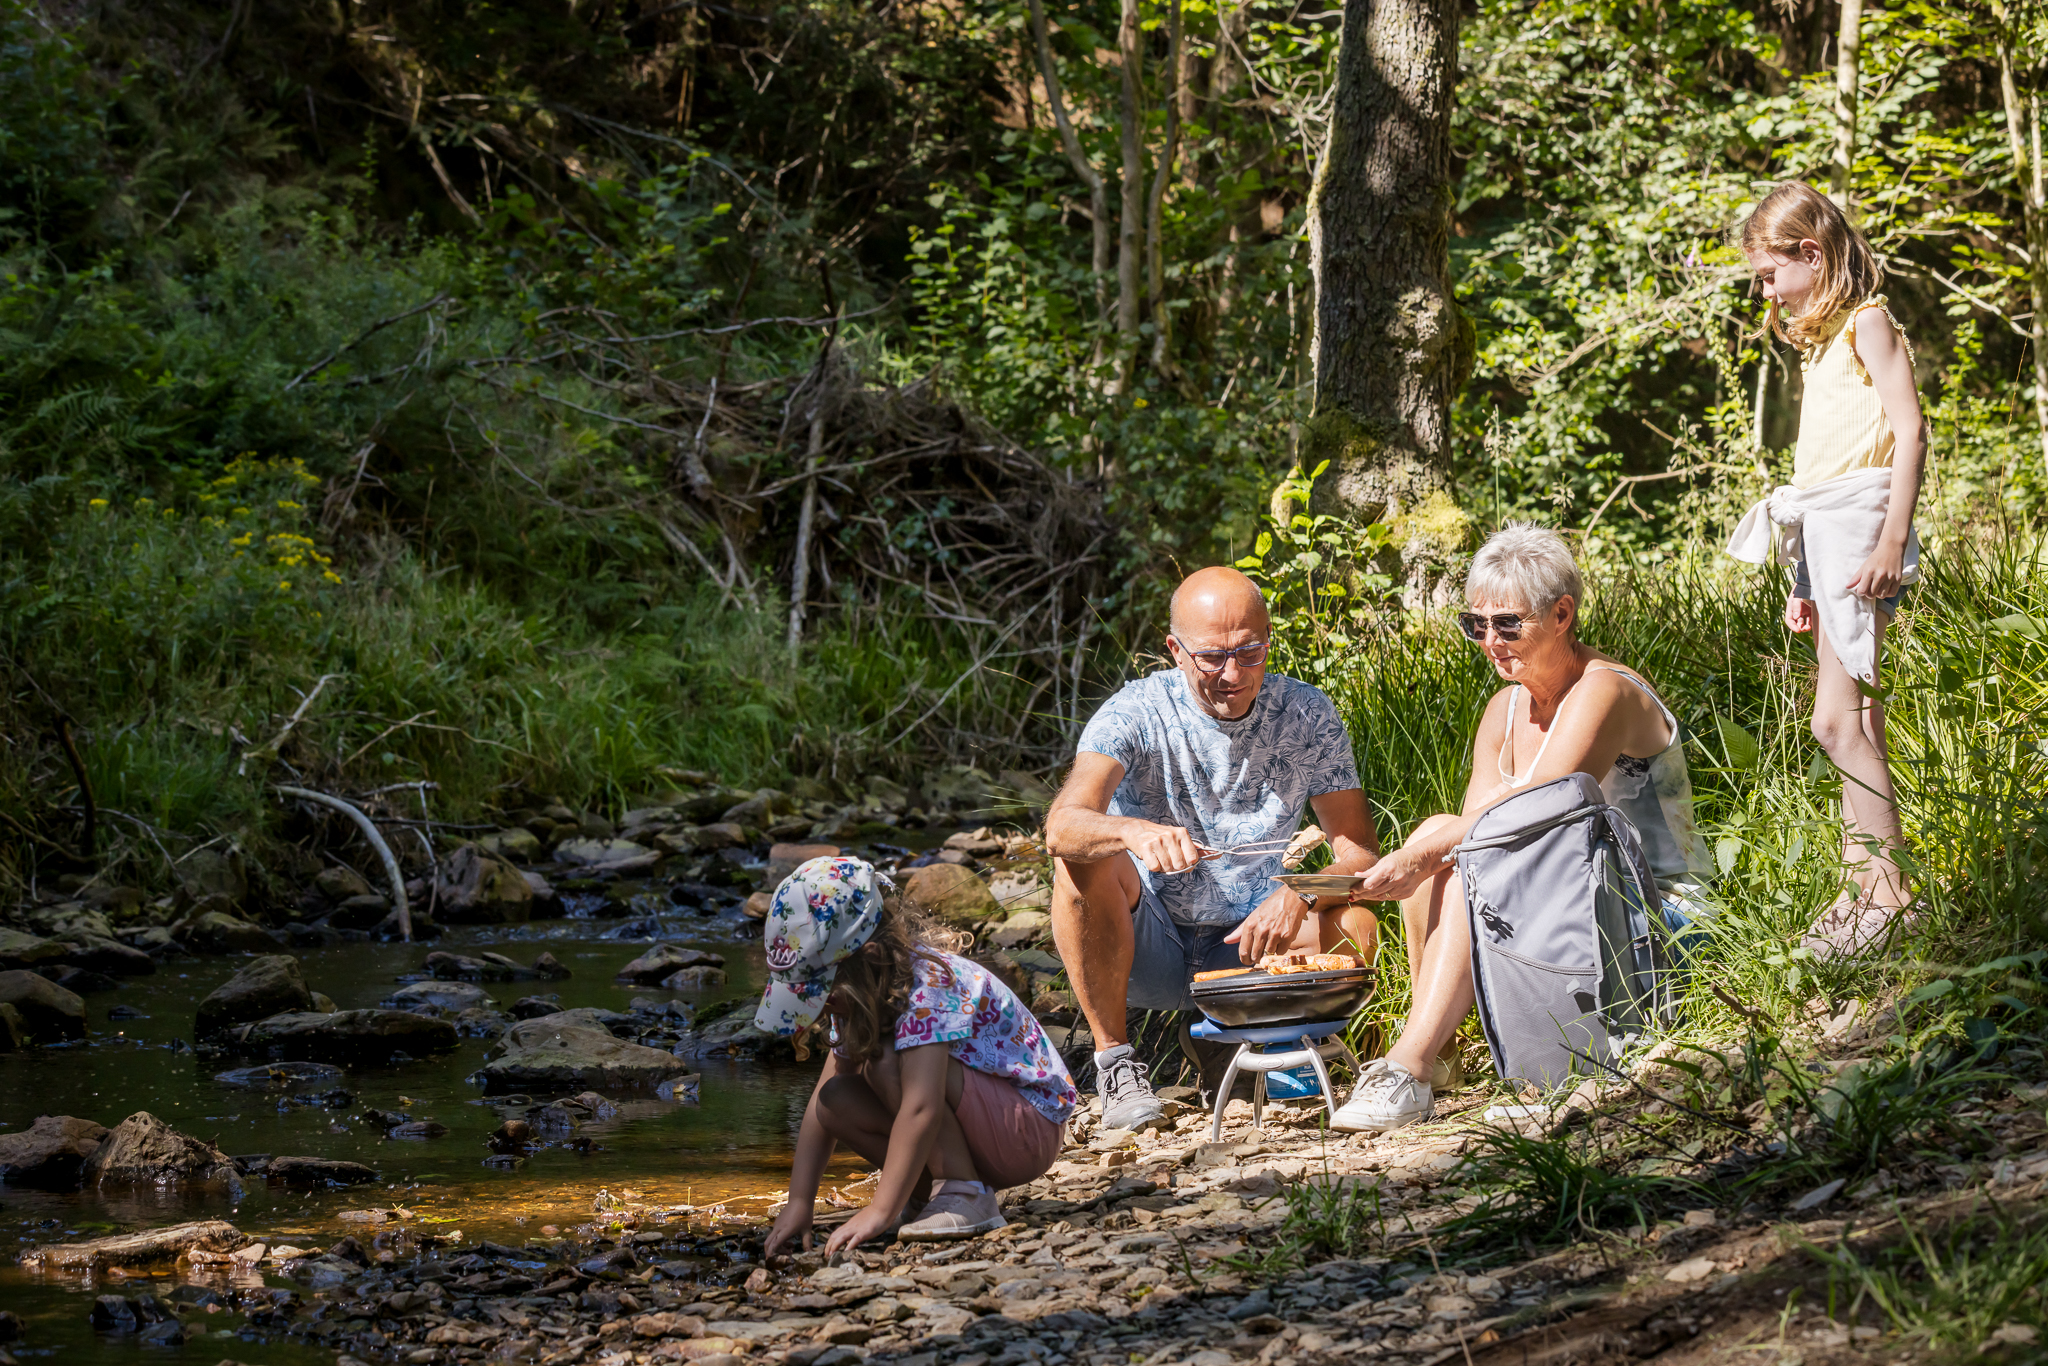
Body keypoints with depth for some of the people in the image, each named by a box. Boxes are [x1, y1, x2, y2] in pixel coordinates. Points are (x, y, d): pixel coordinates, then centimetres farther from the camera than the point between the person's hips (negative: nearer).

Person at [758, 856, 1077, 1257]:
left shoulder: (926, 985, -27)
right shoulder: (858, 993, 0)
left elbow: (921, 1108, -35)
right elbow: (824, 1098, 1)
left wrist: (880, 1212, -35)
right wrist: (798, 1204, -5)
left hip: (1033, 1125, -8)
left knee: (887, 1064, -29)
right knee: (836, 1098, -11)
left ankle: (968, 1196, -21)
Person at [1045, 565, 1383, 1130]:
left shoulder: (1307, 715, -7)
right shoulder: (1137, 713, -15)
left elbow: (1359, 854, -9)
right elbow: (1061, 826, -31)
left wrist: (1300, 894, -32)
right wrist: (1134, 833, -54)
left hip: (1245, 944, 2)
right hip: (1145, 949, -2)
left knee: (1354, 928, -26)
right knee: (1086, 857, -30)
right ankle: (1112, 1057, -17)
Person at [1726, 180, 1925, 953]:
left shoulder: (1867, 323, -4)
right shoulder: (1819, 343, 23)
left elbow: (1909, 433, -13)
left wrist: (1892, 541, -21)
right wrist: (1804, 584, 20)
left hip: (1859, 517, -9)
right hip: (1820, 531, 9)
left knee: (1838, 722, -15)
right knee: (1850, 721, 6)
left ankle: (1888, 890, -16)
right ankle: (1864, 885, 6)